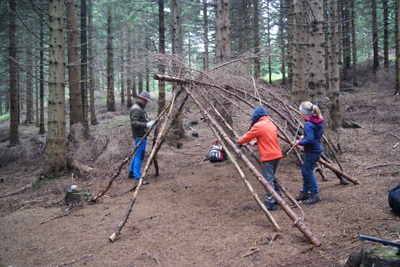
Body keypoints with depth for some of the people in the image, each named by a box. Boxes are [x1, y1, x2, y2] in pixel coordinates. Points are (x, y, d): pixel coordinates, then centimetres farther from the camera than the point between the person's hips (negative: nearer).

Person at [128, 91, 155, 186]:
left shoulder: (140, 108, 17)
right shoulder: (136, 109, -16)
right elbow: (134, 122, -26)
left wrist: (150, 122, 12)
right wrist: (146, 124, -33)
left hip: (141, 135, 11)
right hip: (140, 136, -11)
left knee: (137, 154, 20)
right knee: (139, 156, -11)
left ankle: (132, 172, 33)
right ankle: (137, 178, -10)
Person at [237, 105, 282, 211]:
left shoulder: (258, 126, -13)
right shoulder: (271, 124, 12)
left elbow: (247, 136, -3)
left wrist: (239, 141, 15)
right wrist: (256, 142, 17)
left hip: (268, 157, -8)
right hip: (277, 154, 8)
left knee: (268, 180, -3)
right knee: (272, 177, 23)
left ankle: (271, 203, -2)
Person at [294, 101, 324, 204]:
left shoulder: (308, 124, -24)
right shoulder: (317, 121, 6)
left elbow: (310, 140, -29)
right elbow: (320, 133, 19)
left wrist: (300, 142, -14)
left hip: (312, 151, -10)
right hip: (316, 149, 10)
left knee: (308, 172, 1)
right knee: (305, 171, 18)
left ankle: (315, 195, 10)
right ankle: (304, 192, 29)